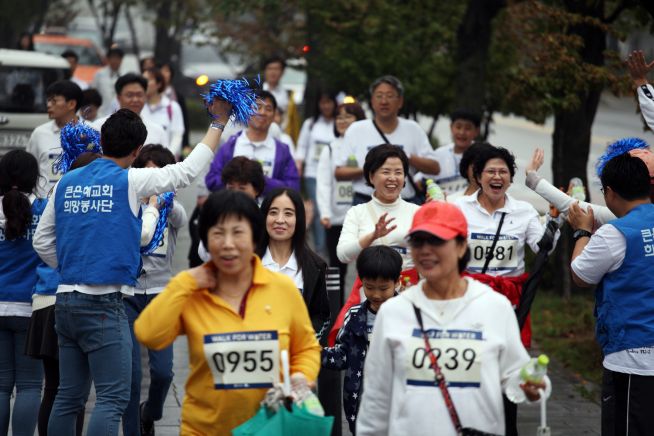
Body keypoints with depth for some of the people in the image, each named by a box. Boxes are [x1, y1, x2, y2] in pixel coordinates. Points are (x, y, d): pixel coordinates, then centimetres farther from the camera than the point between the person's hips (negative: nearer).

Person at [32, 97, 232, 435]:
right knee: (113, 398, -6)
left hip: (65, 300, 7)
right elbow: (188, 170, 3)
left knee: (68, 397, 11)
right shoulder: (129, 181, -7)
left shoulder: (66, 183, 9)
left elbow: (42, 241, 13)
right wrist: (218, 123, 13)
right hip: (103, 304, -7)